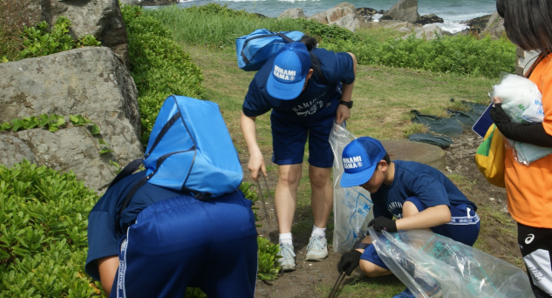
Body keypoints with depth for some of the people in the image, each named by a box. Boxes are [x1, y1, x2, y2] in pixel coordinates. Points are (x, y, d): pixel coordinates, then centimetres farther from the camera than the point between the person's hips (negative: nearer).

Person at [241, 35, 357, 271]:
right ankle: (285, 243, -2)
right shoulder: (263, 84, -38)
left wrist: (345, 103, -11)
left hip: (326, 113, 0)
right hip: (287, 118, 1)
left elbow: (352, 60, -15)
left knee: (320, 176, 0)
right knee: (287, 175, -8)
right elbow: (247, 116, -19)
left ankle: (319, 235, 18)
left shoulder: (329, 67, -40)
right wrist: (254, 151, -32)